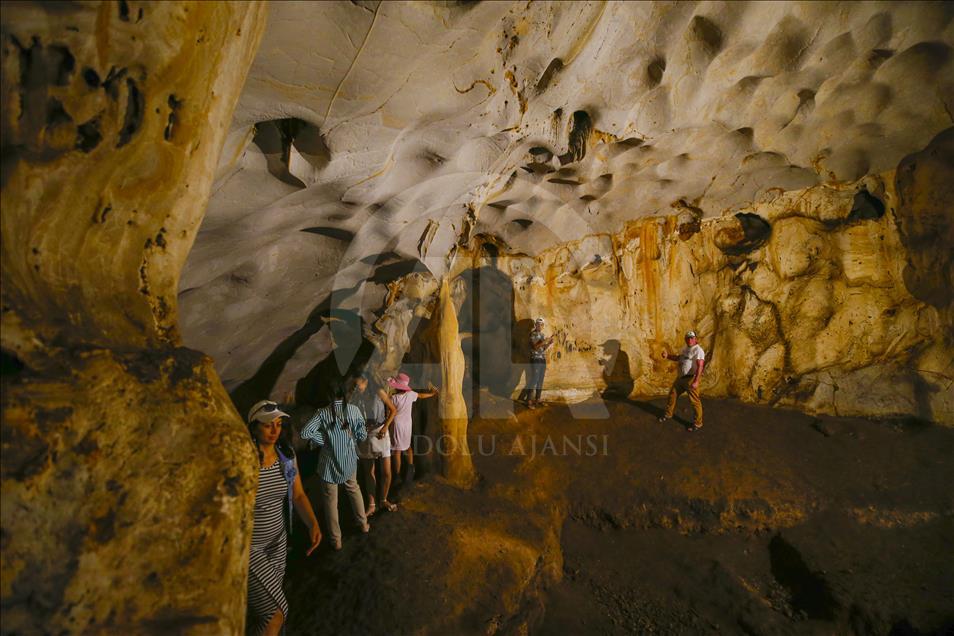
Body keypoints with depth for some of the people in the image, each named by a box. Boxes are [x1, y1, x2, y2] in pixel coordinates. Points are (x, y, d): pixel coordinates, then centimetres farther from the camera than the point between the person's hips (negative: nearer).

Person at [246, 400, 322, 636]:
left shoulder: (286, 456, -6)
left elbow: (298, 495, -1)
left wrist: (313, 524, -14)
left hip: (277, 541, 5)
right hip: (246, 546, -5)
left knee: (264, 605, 24)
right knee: (275, 614, -2)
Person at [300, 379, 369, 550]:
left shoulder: (323, 413, -16)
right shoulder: (353, 409, -11)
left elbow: (305, 433, -25)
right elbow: (362, 435, -7)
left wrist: (324, 439, -11)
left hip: (330, 462, -3)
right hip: (349, 459, 3)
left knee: (330, 500, 13)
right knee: (354, 489, 28)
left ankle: (336, 539, 24)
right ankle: (363, 524, 41)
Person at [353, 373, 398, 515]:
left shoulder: (379, 392, -12)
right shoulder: (354, 397, -6)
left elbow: (393, 410, -6)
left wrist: (385, 427, -17)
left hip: (380, 434, -1)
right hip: (364, 436, 2)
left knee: (386, 472, 1)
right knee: (369, 472, 10)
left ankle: (384, 500, 25)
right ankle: (371, 504, 25)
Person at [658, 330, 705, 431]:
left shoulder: (698, 350, -15)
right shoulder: (685, 348, 14)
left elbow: (700, 366, -24)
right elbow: (678, 358, 30)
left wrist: (696, 381, -31)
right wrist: (667, 356, 13)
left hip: (691, 378, -9)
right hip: (680, 377, 9)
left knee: (695, 401, -3)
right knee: (672, 394, 18)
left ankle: (698, 423, 9)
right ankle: (668, 414, 35)